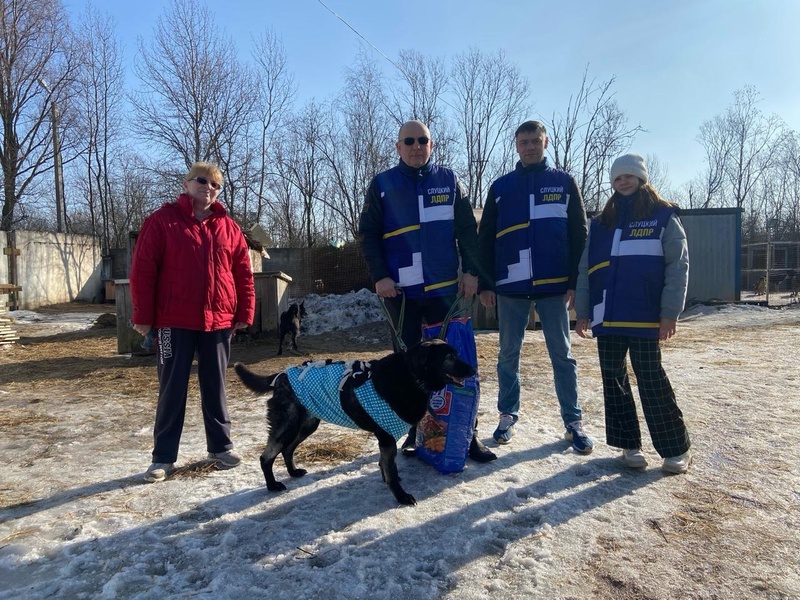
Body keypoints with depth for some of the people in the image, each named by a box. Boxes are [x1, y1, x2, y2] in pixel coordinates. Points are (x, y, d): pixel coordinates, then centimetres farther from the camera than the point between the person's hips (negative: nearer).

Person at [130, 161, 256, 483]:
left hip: (219, 322, 3)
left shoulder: (229, 228, 8)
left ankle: (220, 446, 25)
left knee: (215, 386, 12)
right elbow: (142, 271, -5)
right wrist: (143, 316, -7)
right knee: (172, 389, 5)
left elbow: (243, 273, 9)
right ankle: (163, 456, 16)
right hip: (175, 322, -3)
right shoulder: (162, 221, -2)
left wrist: (244, 313, 4)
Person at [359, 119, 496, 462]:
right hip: (401, 290, 0)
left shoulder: (448, 181, 9)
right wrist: (380, 276, -8)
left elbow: (468, 229, 7)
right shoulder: (382, 184, 6)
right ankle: (415, 431, 22)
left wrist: (471, 270, -3)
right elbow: (368, 234, 2)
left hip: (446, 287, 0)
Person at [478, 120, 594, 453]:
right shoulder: (501, 187, 9)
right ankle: (508, 416, 21)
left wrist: (575, 282, -3)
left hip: (554, 286, -1)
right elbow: (485, 239, 8)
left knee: (562, 355, 5)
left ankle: (573, 422, 15)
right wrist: (486, 284, 1)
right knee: (508, 355, 8)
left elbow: (579, 235, 4)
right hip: (510, 287, 1)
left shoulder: (564, 182, 7)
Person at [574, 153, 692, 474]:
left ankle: (677, 448, 12)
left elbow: (678, 265, -4)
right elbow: (585, 270, 13)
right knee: (613, 378, 6)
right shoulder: (601, 223, 15)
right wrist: (583, 312, 7)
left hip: (645, 316, -4)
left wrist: (670, 312, -11)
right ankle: (629, 443, 19)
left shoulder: (663, 216, 3)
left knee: (651, 379, -3)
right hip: (607, 316, 5)